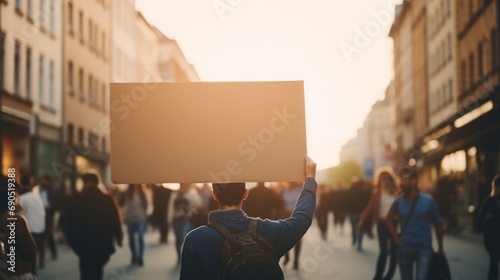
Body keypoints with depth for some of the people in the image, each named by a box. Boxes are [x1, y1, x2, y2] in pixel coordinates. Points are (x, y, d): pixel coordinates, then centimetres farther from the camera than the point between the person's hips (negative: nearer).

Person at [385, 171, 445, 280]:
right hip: (404, 247, 3)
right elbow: (389, 219, 16)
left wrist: (440, 247, 7)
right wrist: (395, 239, 5)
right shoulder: (399, 201, -1)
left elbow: (438, 223, 3)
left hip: (424, 247, -3)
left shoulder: (428, 200, -6)